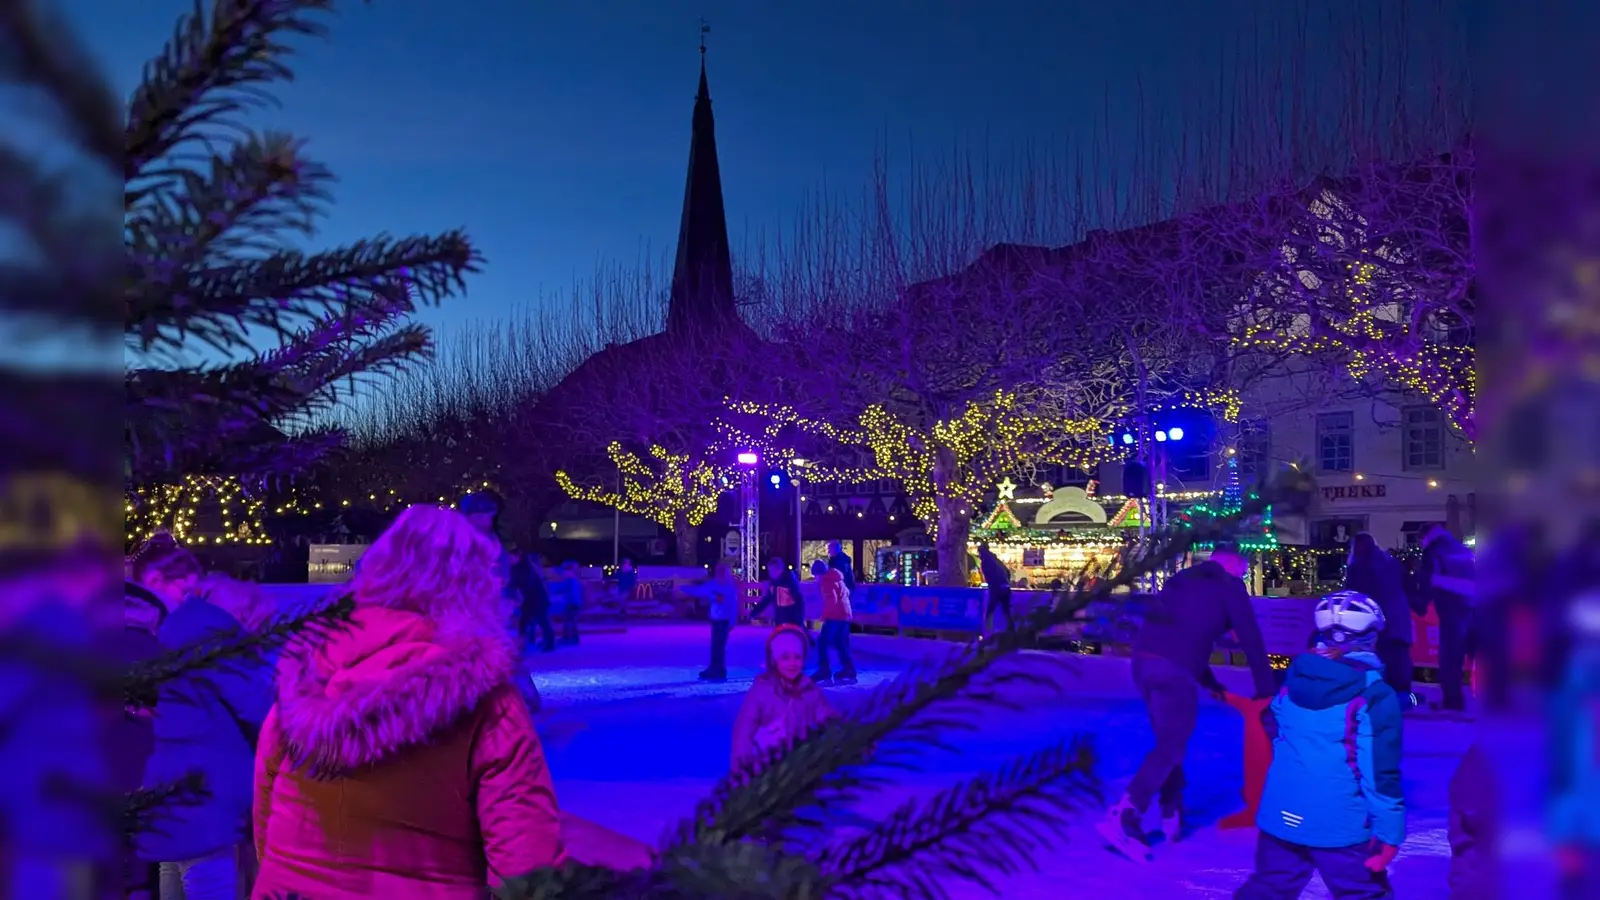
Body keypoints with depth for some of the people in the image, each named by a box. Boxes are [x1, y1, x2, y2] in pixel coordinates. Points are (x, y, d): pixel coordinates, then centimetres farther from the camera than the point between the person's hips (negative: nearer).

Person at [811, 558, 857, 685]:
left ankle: (824, 674, -13)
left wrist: (824, 614, -14)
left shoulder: (826, 581, -12)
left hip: (835, 616, -10)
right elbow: (847, 592, 27)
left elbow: (832, 600, -22)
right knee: (841, 645, 17)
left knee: (822, 643, -7)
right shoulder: (836, 579, 17)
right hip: (844, 615, 10)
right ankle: (849, 672, 18)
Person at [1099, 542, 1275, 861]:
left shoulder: (1184, 579, 29)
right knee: (1171, 747, -1)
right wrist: (1266, 688, 17)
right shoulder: (1230, 586, 10)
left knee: (1169, 740, 21)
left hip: (1144, 659, 7)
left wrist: (1209, 681, 40)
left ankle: (1172, 816, 24)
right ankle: (1123, 818, -10)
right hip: (1173, 669, -7)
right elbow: (1251, 639, 8)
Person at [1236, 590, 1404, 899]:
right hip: (1340, 826, -5)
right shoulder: (1375, 696, -13)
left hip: (1280, 818, 5)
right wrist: (1388, 831, -8)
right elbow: (1381, 772, -14)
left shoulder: (1291, 682, 5)